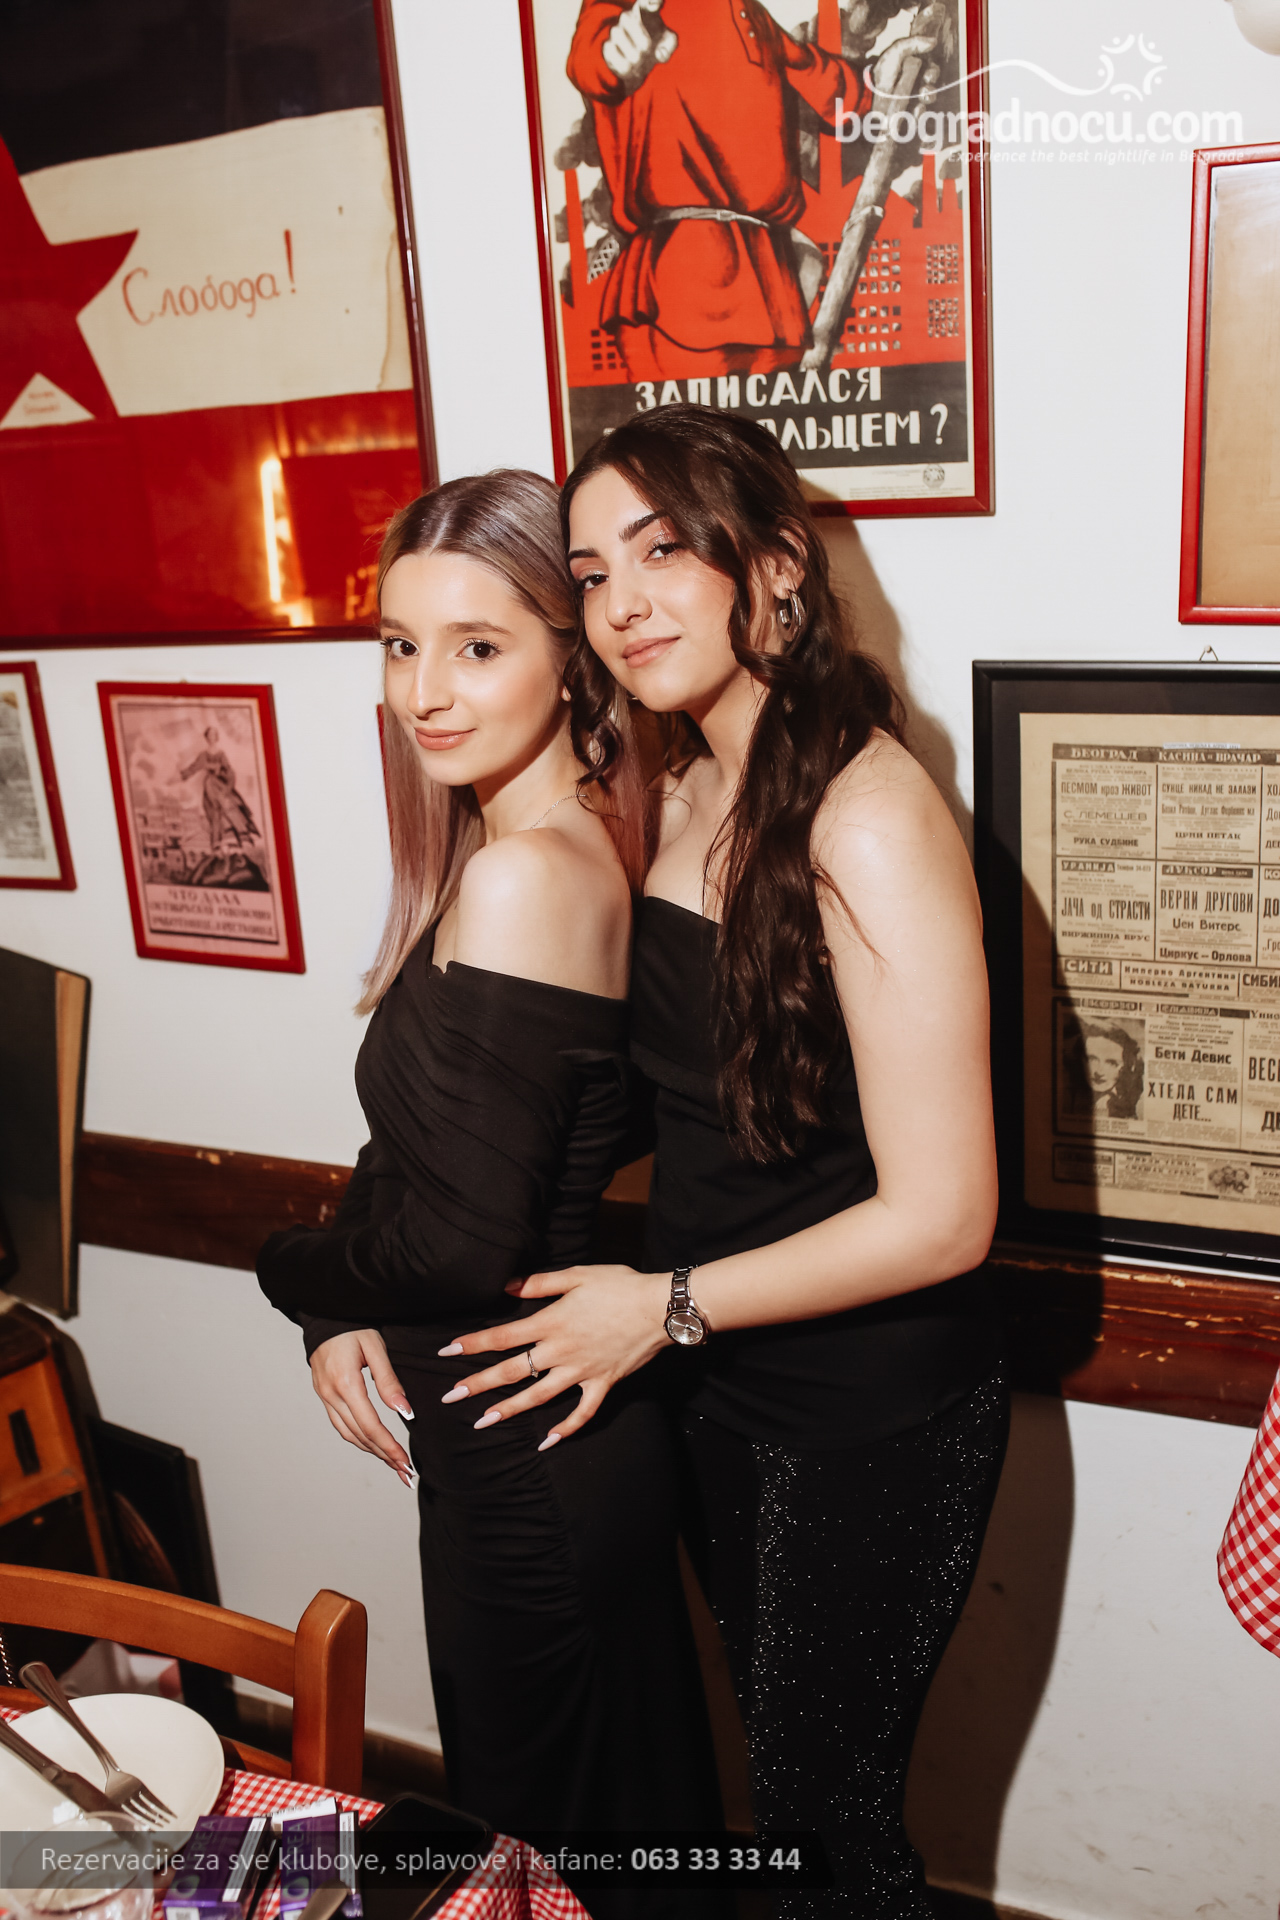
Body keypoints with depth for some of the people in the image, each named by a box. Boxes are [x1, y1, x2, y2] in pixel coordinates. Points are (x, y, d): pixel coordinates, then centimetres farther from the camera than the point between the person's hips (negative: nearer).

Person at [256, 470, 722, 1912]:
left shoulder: (520, 875, -26)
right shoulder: (591, 840, 2)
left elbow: (465, 1243, -24)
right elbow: (417, 1140, 7)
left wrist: (297, 1271, -6)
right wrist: (340, 1315, -4)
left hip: (526, 1449, -9)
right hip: (593, 1417, 9)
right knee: (631, 1791, 29)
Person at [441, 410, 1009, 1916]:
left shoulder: (865, 818, -25)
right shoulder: (684, 789, 1)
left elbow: (941, 1215, -24)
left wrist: (667, 1304, -14)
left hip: (876, 1421, -7)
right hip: (722, 1389, 8)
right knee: (776, 1751, 26)